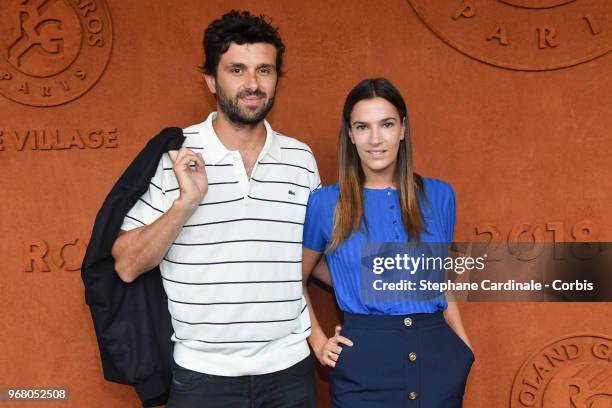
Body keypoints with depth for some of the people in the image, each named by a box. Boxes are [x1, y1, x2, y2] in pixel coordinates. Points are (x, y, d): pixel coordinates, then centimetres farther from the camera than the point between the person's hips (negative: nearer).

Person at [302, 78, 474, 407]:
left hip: (437, 356, 2)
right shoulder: (325, 202, -4)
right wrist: (318, 342, 2)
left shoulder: (439, 195, 3)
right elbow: (296, 279, 9)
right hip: (363, 360, -2)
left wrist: (464, 348, 8)